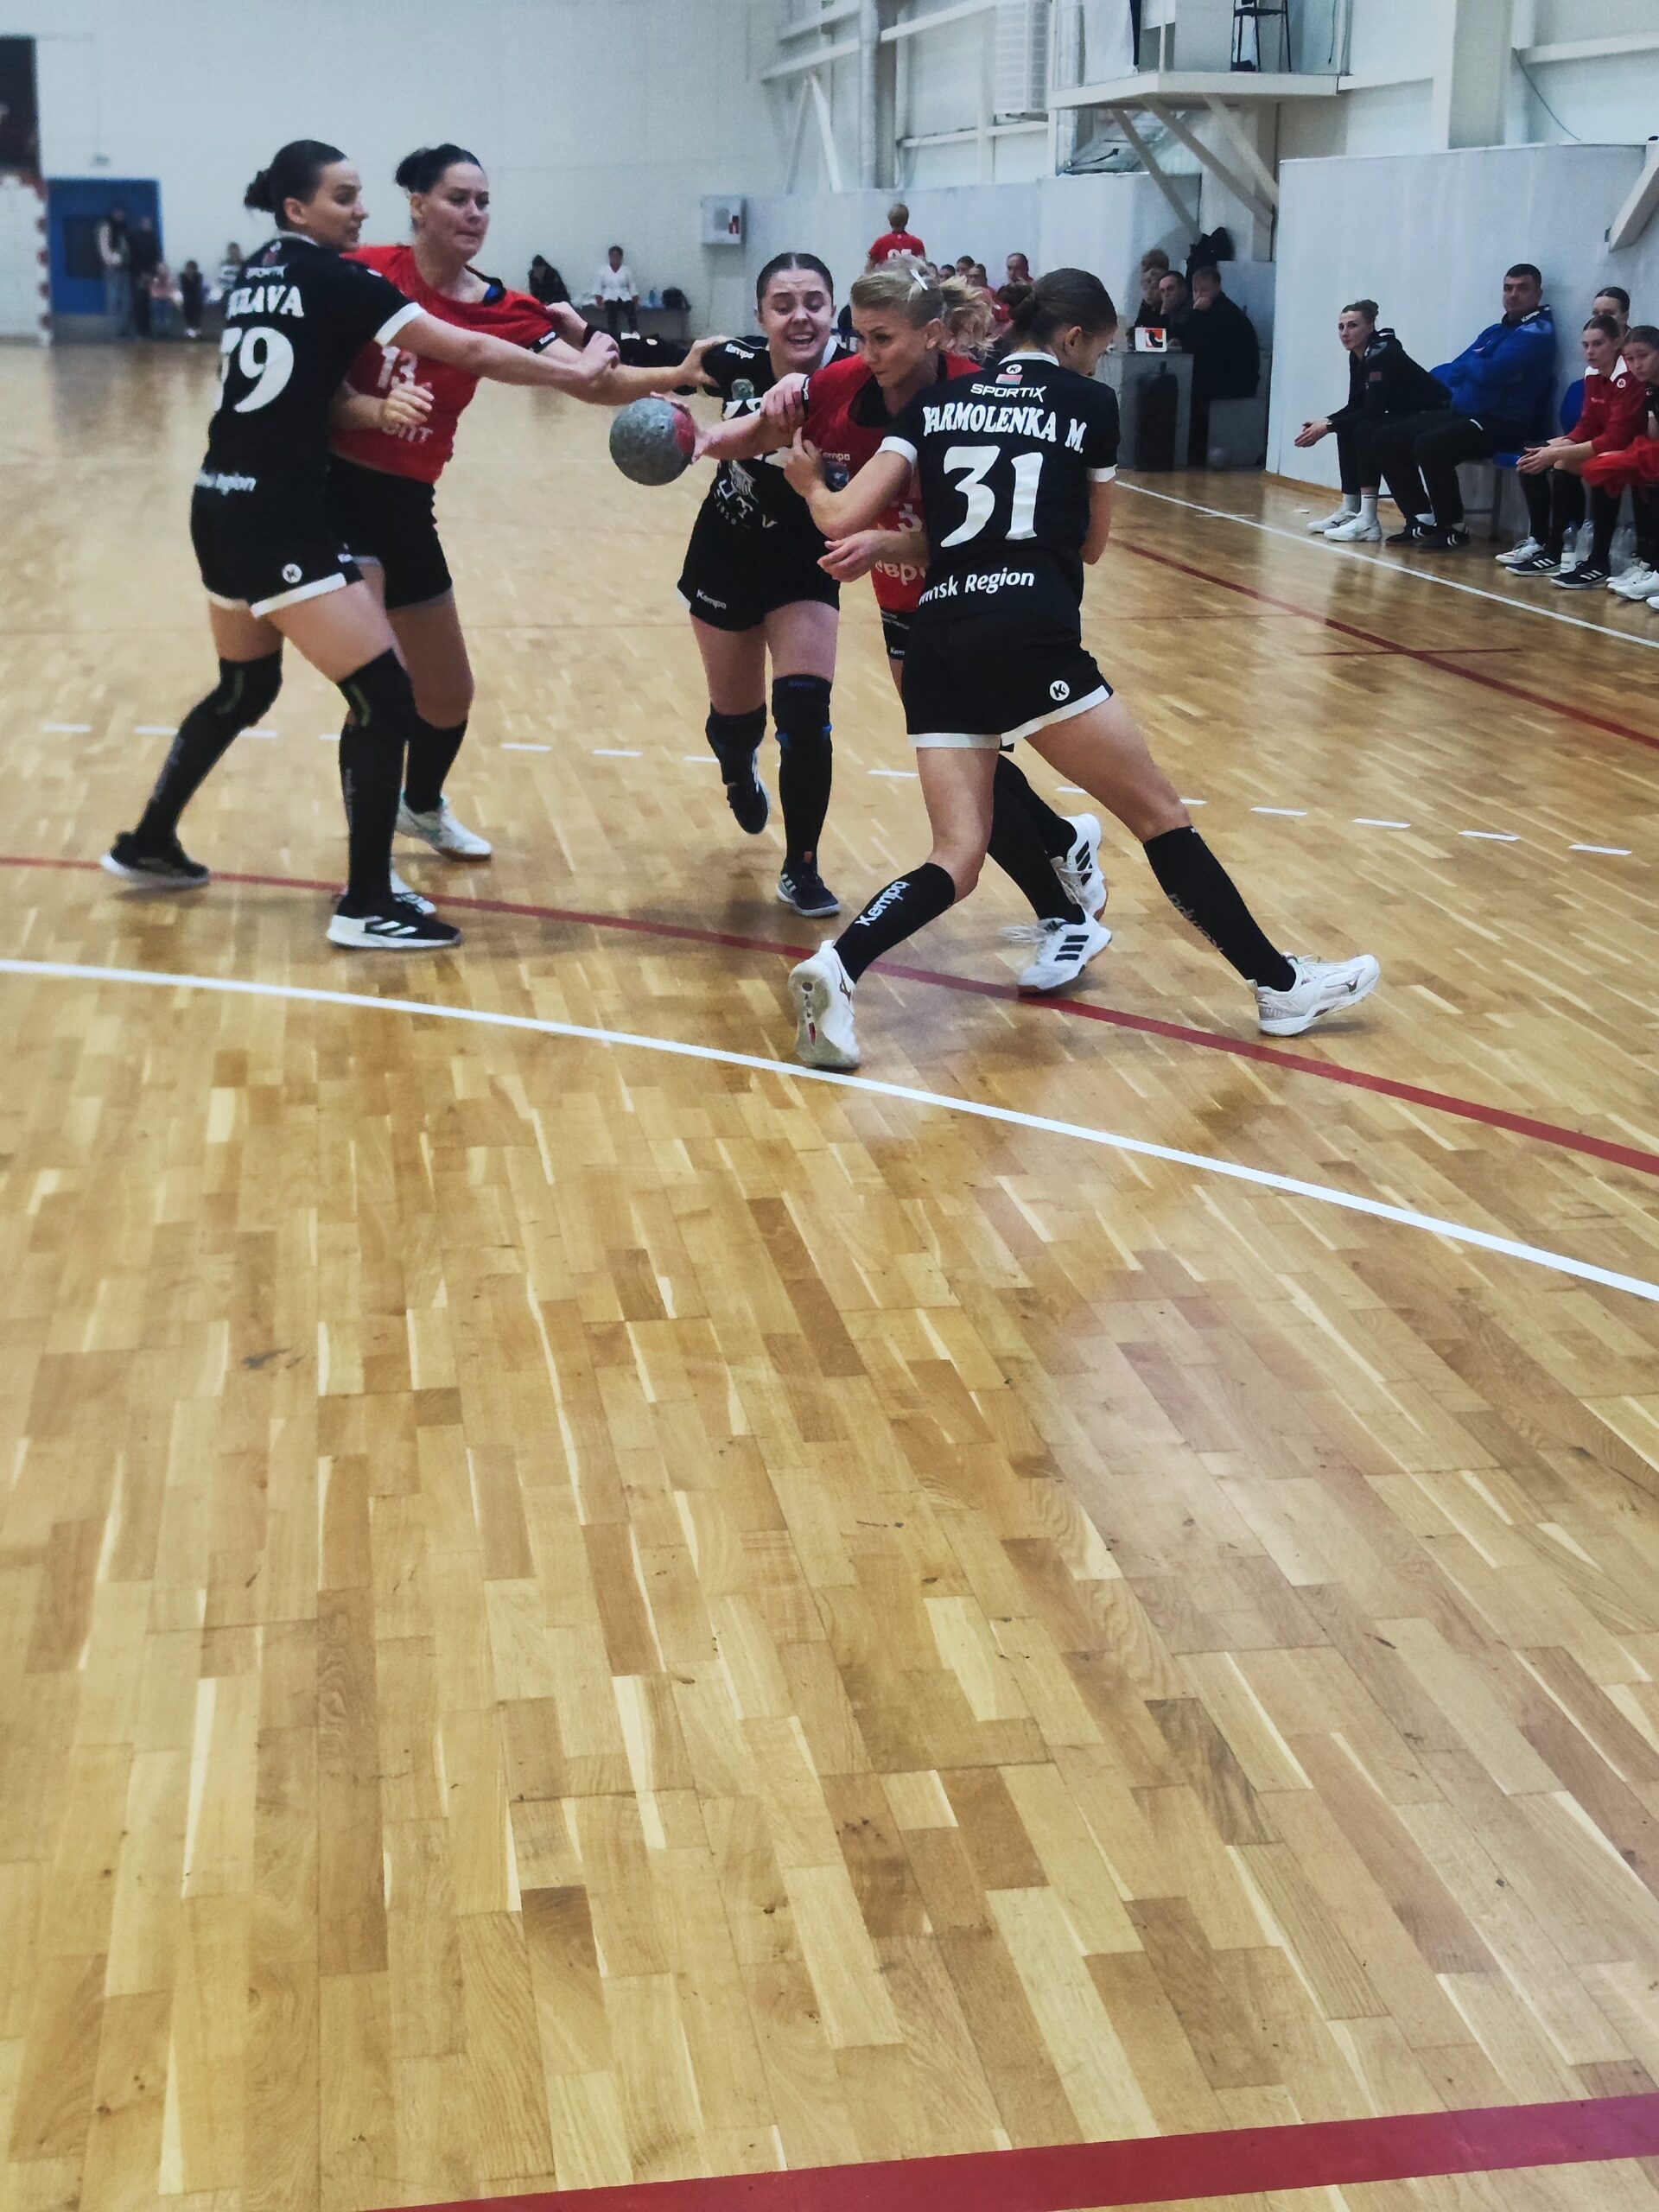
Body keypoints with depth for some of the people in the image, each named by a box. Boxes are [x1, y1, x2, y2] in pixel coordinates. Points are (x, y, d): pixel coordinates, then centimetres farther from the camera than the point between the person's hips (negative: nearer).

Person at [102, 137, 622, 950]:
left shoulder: (258, 276, 14)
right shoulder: (329, 277, -10)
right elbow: (465, 350, -13)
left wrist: (374, 399, 7)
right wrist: (575, 376, -6)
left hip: (222, 509, 9)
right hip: (279, 520, -9)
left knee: (243, 689, 27)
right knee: (387, 699, -6)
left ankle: (148, 843, 37)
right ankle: (366, 905, -3)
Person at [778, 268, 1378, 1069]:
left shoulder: (937, 402, 16)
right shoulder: (1089, 403, 10)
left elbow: (843, 519, 10)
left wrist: (810, 484, 31)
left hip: (937, 643, 4)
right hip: (1030, 637, -4)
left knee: (957, 858, 5)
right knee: (1159, 814, 6)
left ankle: (837, 967, -19)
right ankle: (1279, 983, 12)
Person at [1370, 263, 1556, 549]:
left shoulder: (1536, 332, -8)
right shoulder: (1496, 330, 20)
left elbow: (1489, 372, -22)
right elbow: (1451, 371, 19)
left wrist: (1465, 366, -1)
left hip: (1503, 424, -10)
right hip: (1463, 413, 10)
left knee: (1429, 445, -33)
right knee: (1388, 438, 1)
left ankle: (1453, 528, -16)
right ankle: (1422, 519, 3)